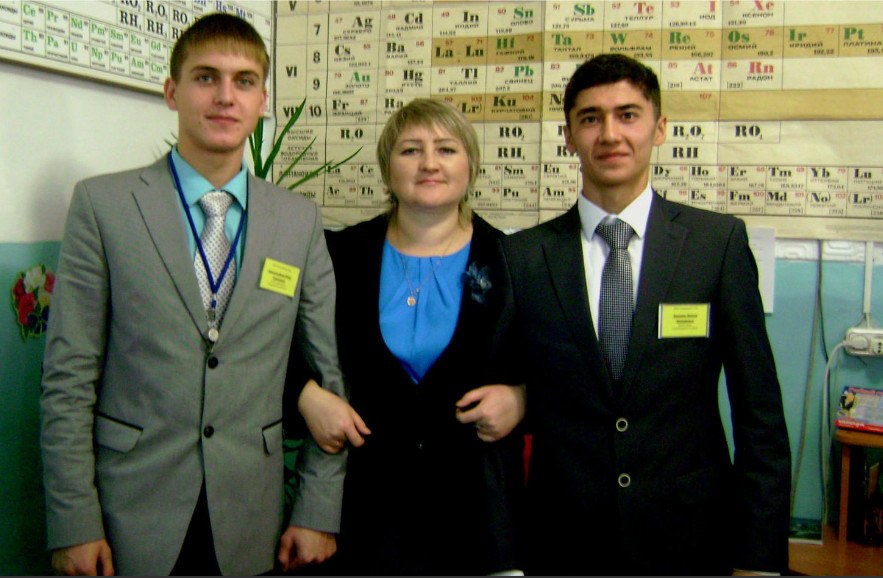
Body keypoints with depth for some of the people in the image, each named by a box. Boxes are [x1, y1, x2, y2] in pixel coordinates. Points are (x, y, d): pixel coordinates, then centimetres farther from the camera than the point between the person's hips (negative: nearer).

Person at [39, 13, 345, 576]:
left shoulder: (301, 220, 3)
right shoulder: (103, 204, -3)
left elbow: (332, 375, 4)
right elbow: (69, 378, -5)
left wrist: (318, 511, 1)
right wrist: (74, 523, -7)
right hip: (131, 517, -1)